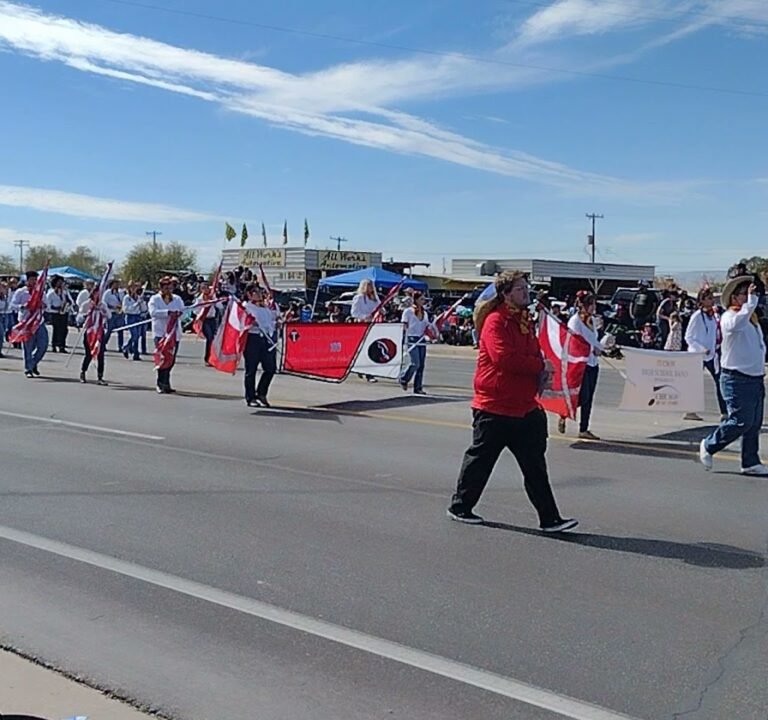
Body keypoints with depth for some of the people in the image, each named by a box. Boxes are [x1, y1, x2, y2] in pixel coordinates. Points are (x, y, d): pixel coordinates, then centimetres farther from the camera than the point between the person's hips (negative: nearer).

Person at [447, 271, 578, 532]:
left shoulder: (525, 320, 13)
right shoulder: (496, 321, -15)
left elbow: (533, 352, 20)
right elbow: (505, 357, -27)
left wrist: (541, 374, -2)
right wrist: (540, 366, -17)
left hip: (524, 407, 8)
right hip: (494, 406, -8)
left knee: (535, 465, 6)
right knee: (480, 459, 7)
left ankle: (550, 519, 9)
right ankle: (459, 507, 24)